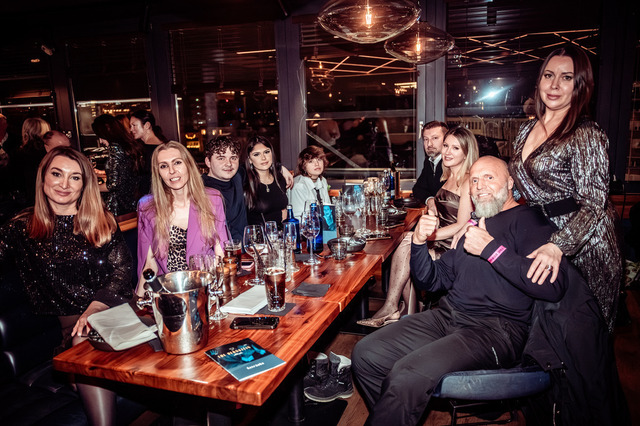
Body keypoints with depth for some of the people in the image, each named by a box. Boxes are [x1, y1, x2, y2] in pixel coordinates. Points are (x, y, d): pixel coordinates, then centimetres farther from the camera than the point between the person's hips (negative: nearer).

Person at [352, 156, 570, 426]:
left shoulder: (527, 220, -2)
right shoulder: (472, 224, 20)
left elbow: (554, 287, -20)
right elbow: (432, 282, 19)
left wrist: (491, 249, -19)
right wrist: (419, 242, 1)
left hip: (495, 329, -7)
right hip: (447, 316, 7)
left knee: (406, 375, -29)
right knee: (365, 354, -5)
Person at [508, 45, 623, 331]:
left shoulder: (586, 135, -16)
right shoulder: (527, 129, 6)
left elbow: (593, 205, -21)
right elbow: (520, 184, 14)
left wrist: (557, 247, -35)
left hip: (583, 245, -6)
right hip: (539, 234, 6)